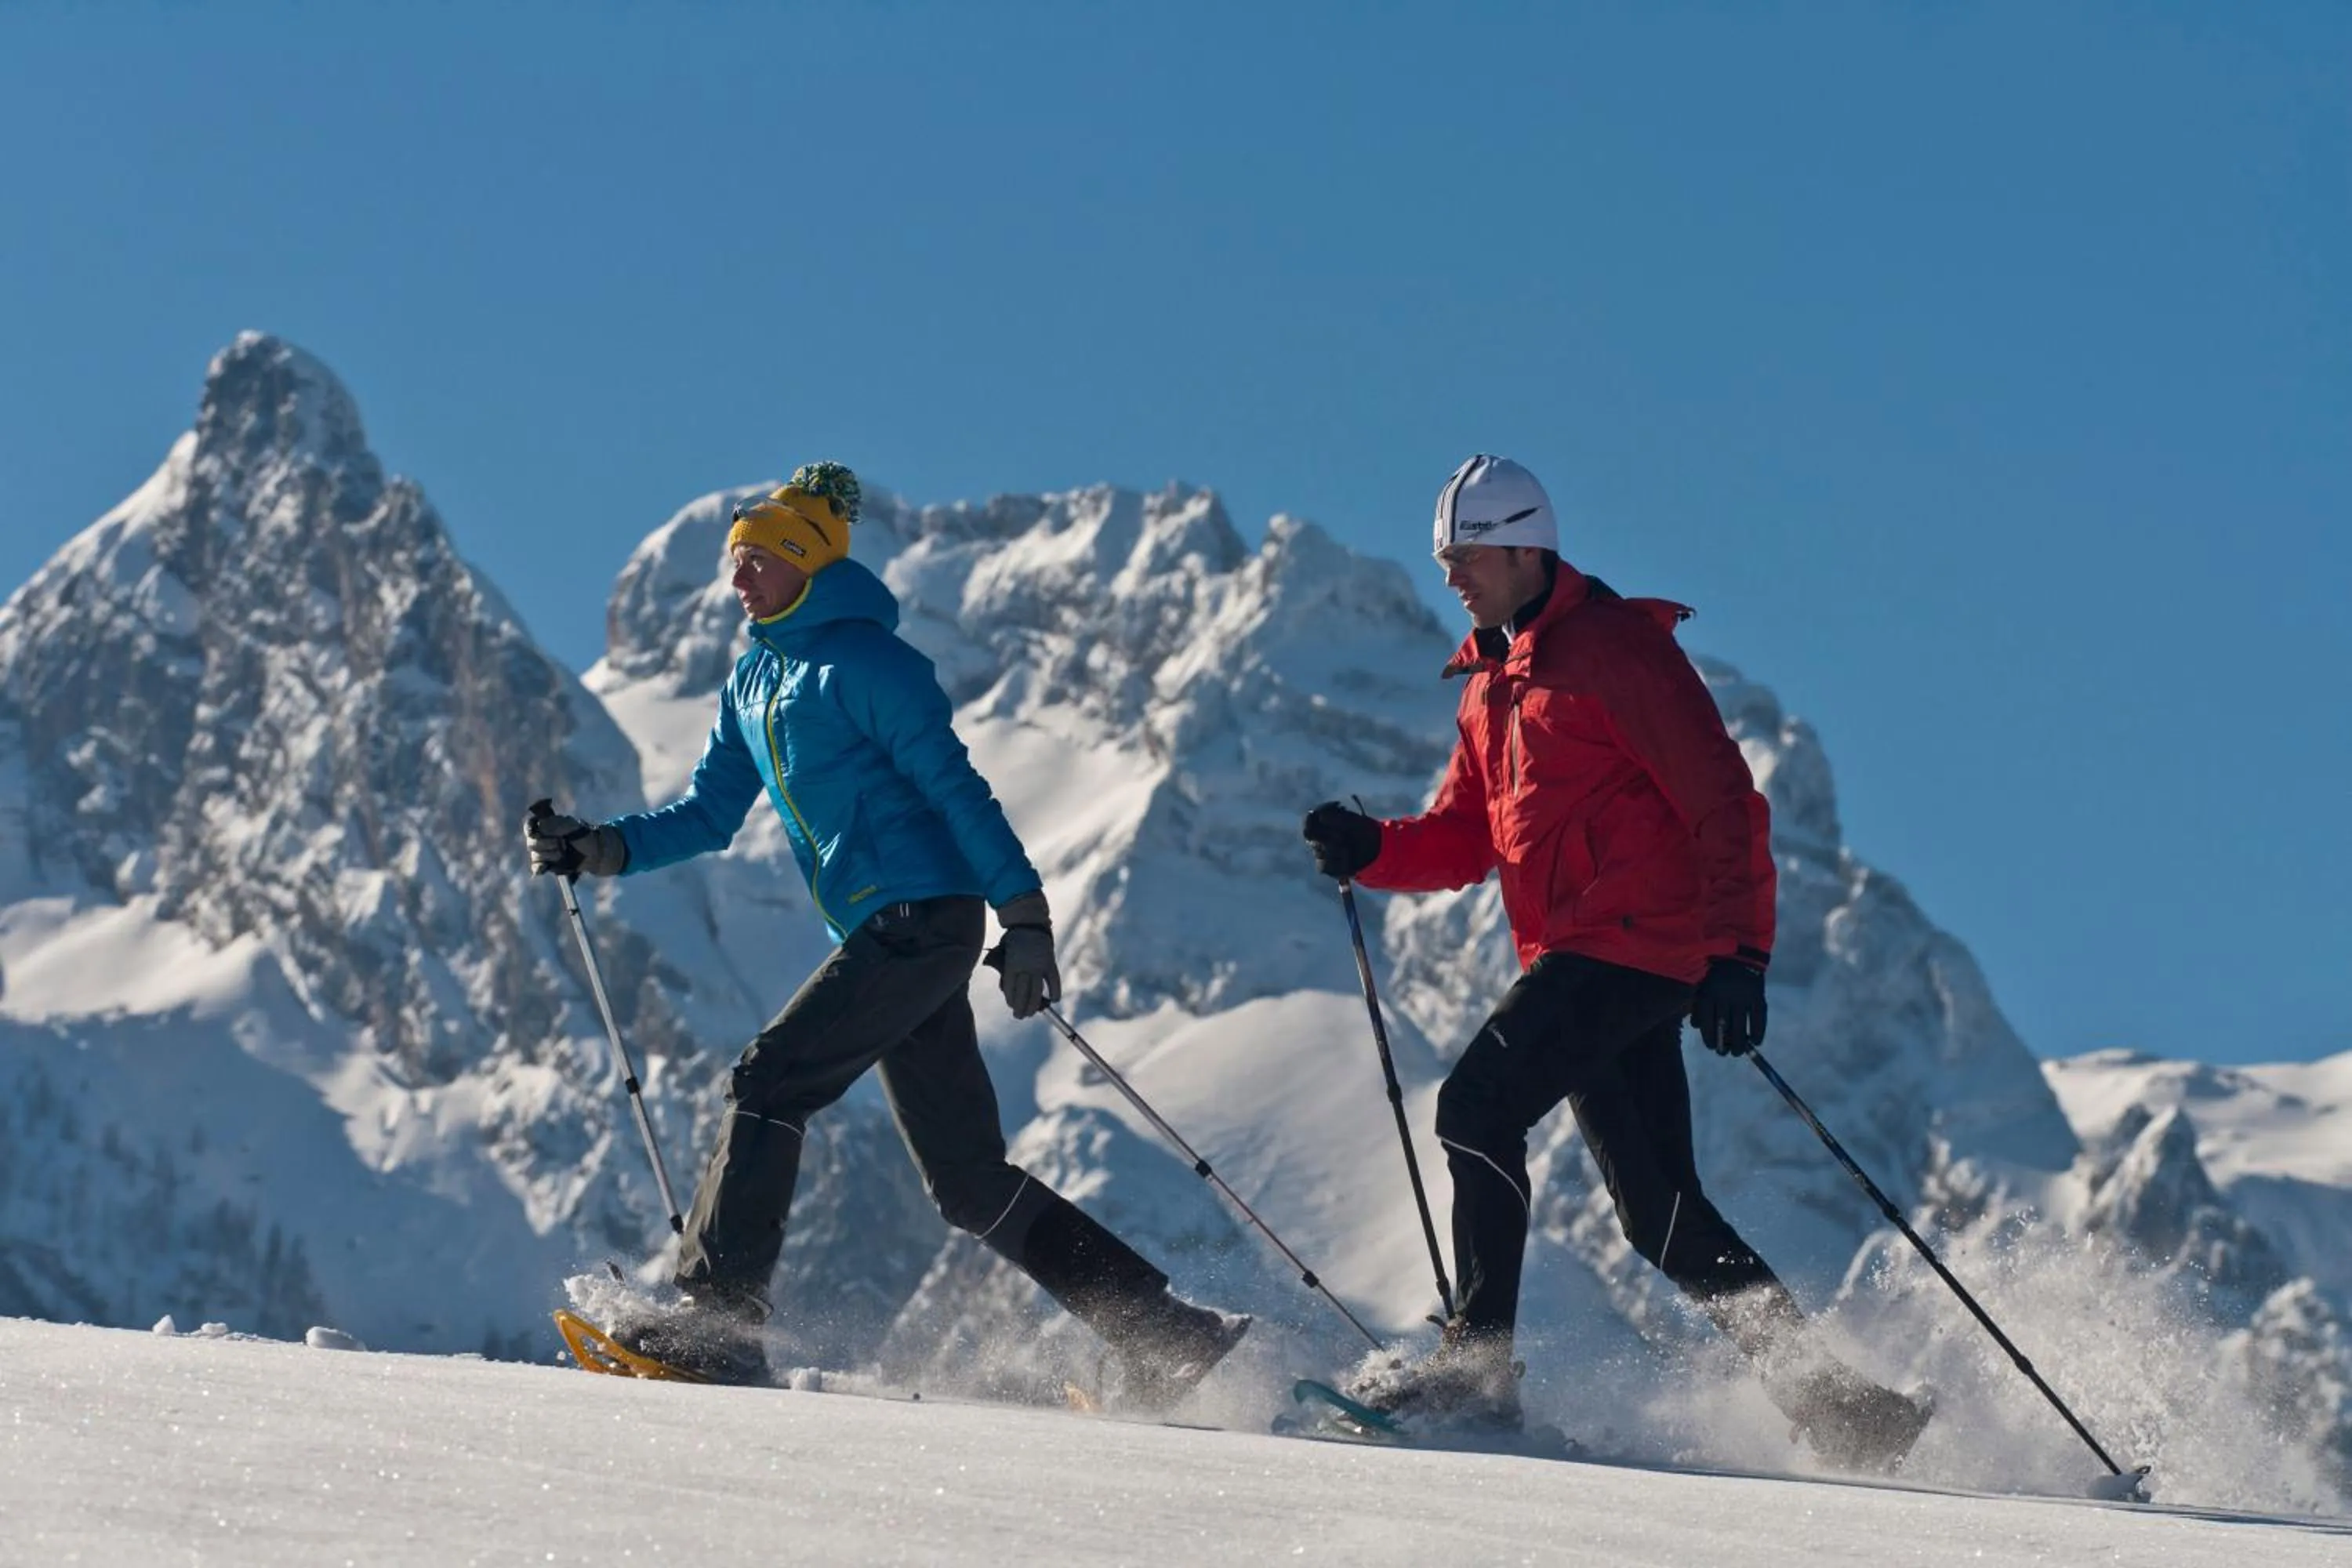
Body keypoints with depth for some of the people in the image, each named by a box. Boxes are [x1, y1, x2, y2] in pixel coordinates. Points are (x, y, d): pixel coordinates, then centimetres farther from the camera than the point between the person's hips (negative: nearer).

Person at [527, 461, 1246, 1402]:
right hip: (882, 935, 9)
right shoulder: (753, 682, 18)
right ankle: (1163, 1332, 10)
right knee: (971, 1185, 7)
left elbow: (954, 787, -12)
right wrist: (601, 850, 2)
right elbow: (708, 816, 17)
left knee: (768, 1083, -14)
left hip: (925, 918, -9)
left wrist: (1024, 913, -16)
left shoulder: (859, 659, -8)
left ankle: (717, 1314, -11)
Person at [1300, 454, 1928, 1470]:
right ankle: (1820, 1386, 7)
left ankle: (1479, 1356, -14)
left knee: (1476, 1105, -17)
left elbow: (1724, 802, -12)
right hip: (1570, 956, 9)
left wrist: (1737, 955, -20)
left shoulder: (1616, 649, -7)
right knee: (1658, 1207, 5)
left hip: (1633, 942, -9)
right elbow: (1466, 837, 22)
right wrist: (1371, 850, 2)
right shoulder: (1491, 684, 21)